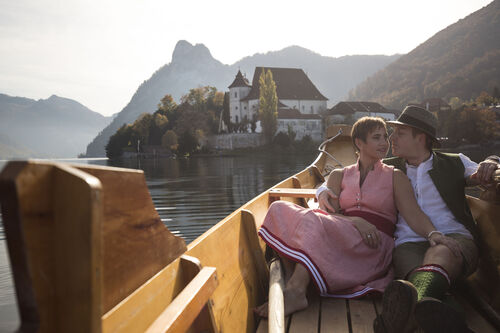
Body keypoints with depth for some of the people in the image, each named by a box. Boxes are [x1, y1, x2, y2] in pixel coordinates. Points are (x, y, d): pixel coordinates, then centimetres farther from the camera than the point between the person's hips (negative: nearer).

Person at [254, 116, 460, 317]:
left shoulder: (395, 177, 17)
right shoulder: (339, 176, 20)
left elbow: (413, 213, 3)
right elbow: (330, 212, 5)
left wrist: (433, 233, -19)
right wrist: (355, 221, -16)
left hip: (373, 245, -3)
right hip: (341, 237, 3)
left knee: (312, 221, -32)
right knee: (281, 209, -20)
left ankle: (296, 292, -37)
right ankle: (290, 279, -30)